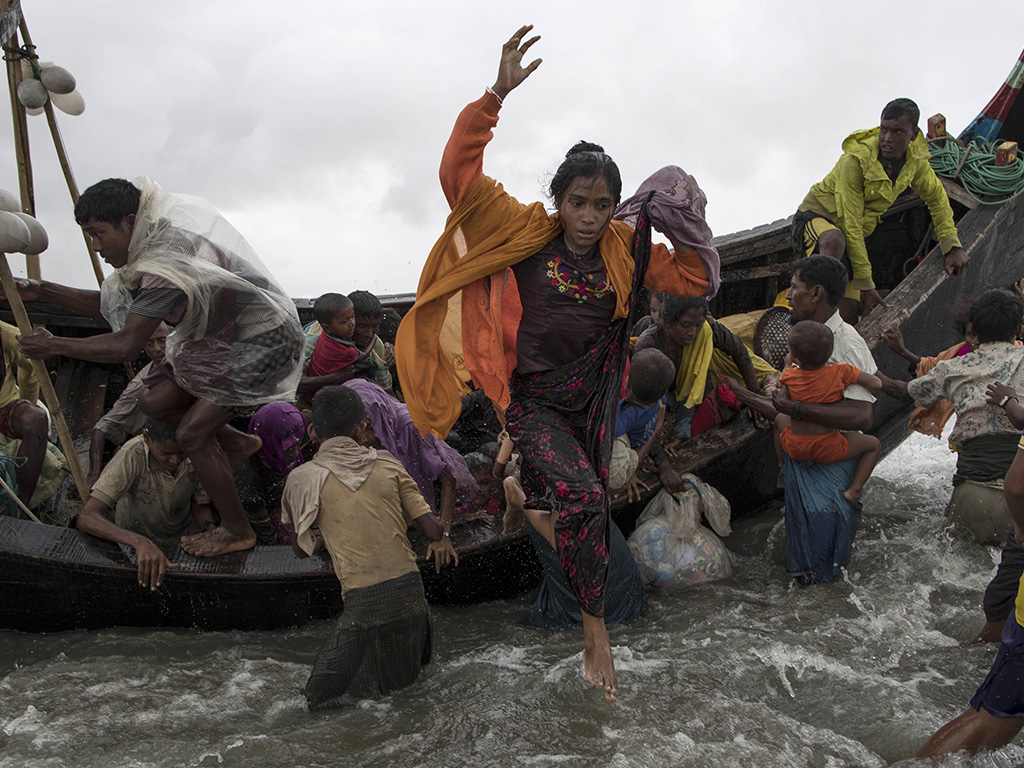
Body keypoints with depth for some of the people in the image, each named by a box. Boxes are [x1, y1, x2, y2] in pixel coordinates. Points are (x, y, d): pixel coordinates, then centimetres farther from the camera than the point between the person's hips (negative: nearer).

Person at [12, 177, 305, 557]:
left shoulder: (167, 265, -30)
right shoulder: (156, 246, 1)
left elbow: (126, 345, -33)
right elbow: (107, 304, 10)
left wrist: (53, 345, -21)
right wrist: (42, 290, -1)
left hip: (264, 342, -10)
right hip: (222, 339, 10)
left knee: (192, 433, -13)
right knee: (154, 402, 2)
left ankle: (237, 530, 4)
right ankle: (236, 442, 22)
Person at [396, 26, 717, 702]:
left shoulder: (624, 251, -1)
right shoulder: (528, 233, -11)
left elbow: (695, 280, 4)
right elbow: (459, 175, -20)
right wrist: (498, 95, -27)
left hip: (593, 399, 5)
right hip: (533, 400, -5)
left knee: (590, 501, 13)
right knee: (582, 494, -22)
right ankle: (595, 630, -7)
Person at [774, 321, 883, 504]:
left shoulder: (789, 375, -12)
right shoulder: (840, 372, -16)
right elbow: (877, 384, -12)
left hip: (794, 447, 3)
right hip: (828, 450, -2)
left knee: (779, 418, 35)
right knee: (873, 445, 20)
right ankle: (853, 489, 6)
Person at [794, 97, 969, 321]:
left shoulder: (915, 159, -7)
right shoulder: (856, 160, -26)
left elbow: (937, 197, 14)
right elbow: (851, 225, -25)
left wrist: (952, 246, 7)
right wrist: (865, 283, -24)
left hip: (856, 237, 6)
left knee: (848, 316, -4)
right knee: (835, 241, -44)